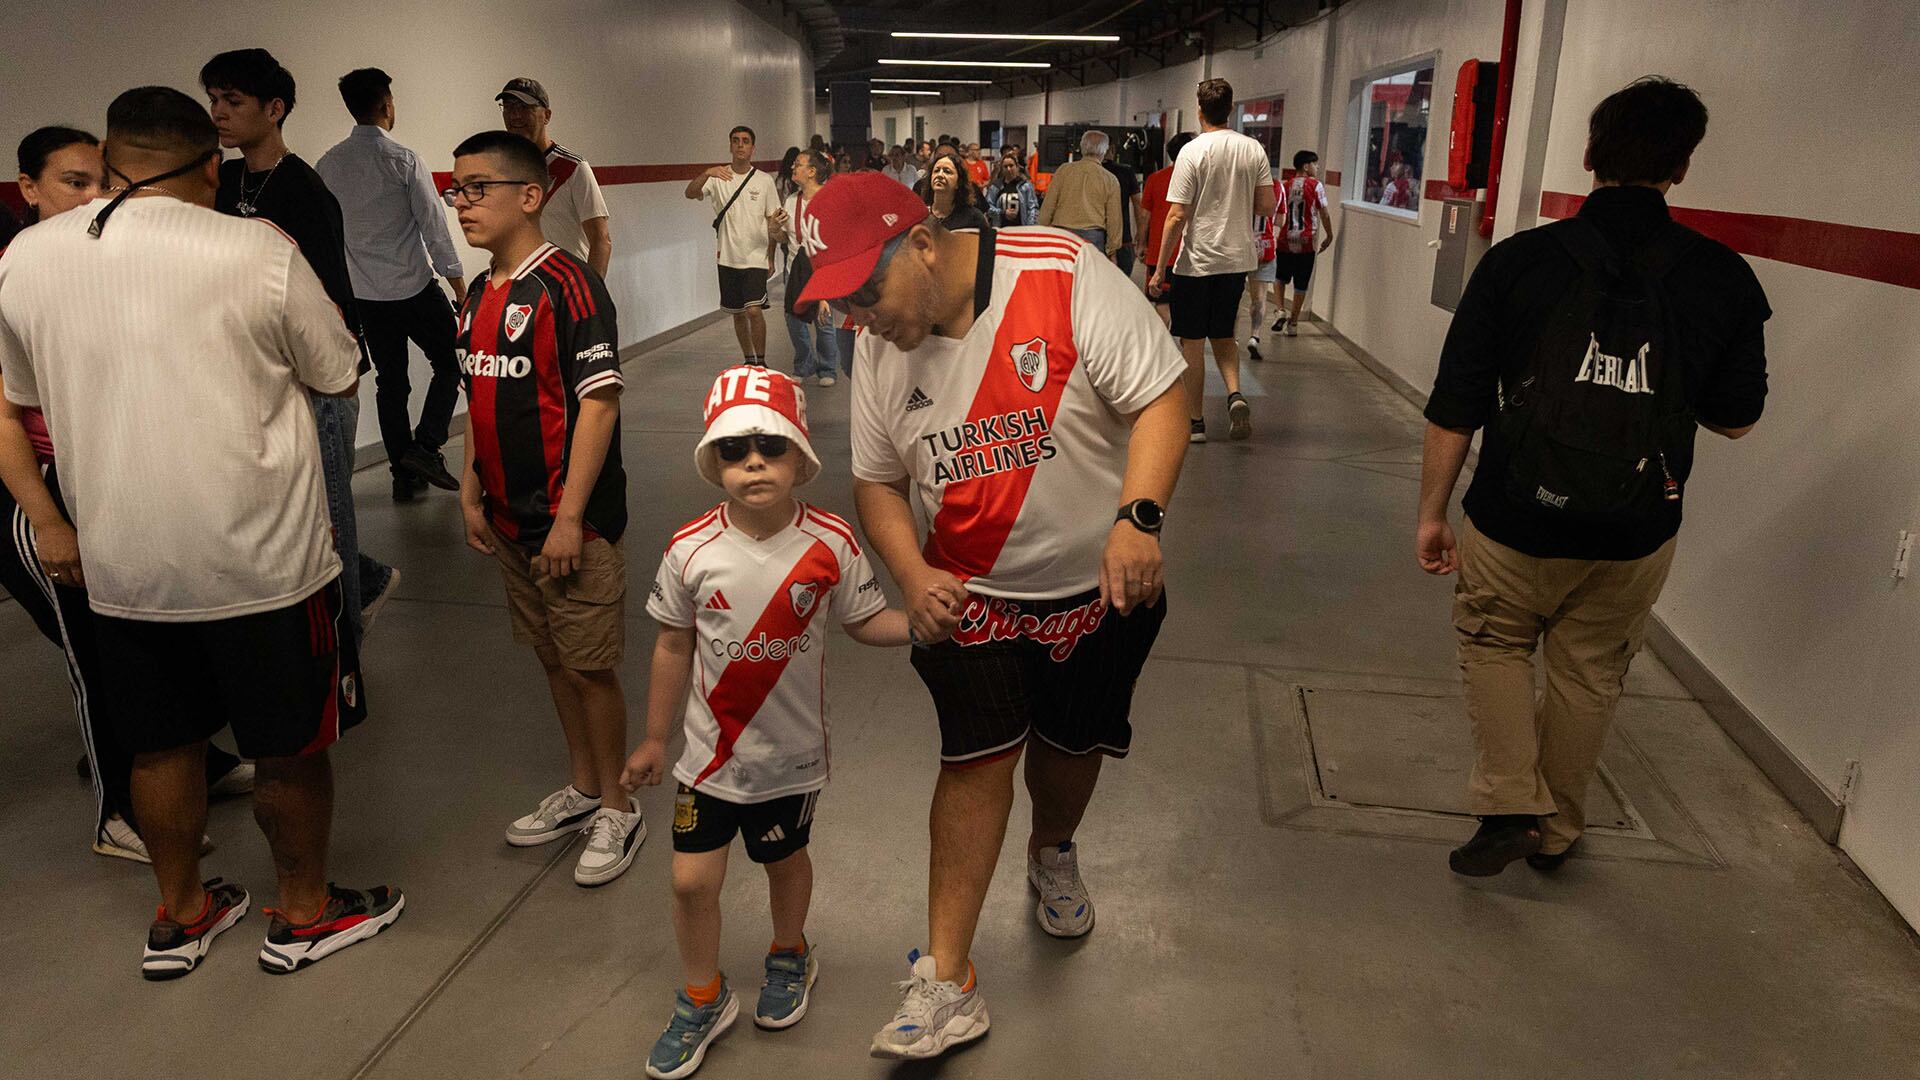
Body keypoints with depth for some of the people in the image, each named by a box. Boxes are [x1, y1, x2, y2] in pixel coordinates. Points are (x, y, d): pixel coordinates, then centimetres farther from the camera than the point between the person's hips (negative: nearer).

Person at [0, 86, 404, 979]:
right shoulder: (257, 252, -13)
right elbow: (339, 375, -1)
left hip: (116, 563, 5)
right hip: (261, 558, -4)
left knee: (162, 741, 20)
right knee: (292, 745, 13)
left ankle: (179, 917, 37)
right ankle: (305, 914, 29)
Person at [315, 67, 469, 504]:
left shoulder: (328, 165, 5)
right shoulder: (403, 160, -12)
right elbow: (434, 227, -11)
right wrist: (460, 287, -5)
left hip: (364, 294, 5)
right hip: (414, 287, -5)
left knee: (389, 381, 12)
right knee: (450, 363, 11)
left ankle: (404, 475, 15)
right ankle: (426, 446, -3)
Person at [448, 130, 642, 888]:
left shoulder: (566, 285, -15)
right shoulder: (480, 296, 11)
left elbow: (599, 401, -19)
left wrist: (570, 517, -21)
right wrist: (471, 493, 14)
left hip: (570, 521, -8)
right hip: (509, 520, 8)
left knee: (591, 668, 2)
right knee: (552, 660, 18)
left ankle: (617, 811, 19)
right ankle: (582, 790, 35)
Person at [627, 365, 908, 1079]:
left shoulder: (831, 544, -14)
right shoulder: (692, 551, -13)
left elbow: (865, 621, -1)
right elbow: (673, 649, -1)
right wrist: (655, 740, 7)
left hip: (791, 752, 0)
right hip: (711, 752, 0)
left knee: (785, 858, 20)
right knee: (692, 878, 2)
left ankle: (789, 957, 51)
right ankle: (703, 999, 30)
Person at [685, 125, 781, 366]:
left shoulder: (765, 181, 2)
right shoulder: (717, 178, 1)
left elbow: (774, 220, 7)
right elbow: (690, 193, -15)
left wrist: (771, 256, 1)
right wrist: (707, 173, -33)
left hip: (756, 257, -2)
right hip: (728, 257, 2)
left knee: (754, 310, -16)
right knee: (737, 313, 11)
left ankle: (761, 362, -3)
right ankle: (748, 360, 26)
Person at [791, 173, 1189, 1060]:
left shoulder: (1065, 275, -19)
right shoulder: (880, 345, -4)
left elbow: (1161, 396, -19)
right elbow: (877, 480, 4)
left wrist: (1139, 517, -33)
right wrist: (913, 576, -13)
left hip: (1102, 583, -1)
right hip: (971, 591, 2)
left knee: (1071, 742, 14)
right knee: (979, 756, -5)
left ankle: (1052, 853, 49)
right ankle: (948, 985, 6)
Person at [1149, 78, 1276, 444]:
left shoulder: (1193, 151, -12)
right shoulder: (1254, 149, 2)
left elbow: (1177, 216, -15)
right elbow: (1267, 207, 4)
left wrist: (1160, 268, -9)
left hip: (1197, 261, -5)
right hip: (1237, 259, 5)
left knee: (1192, 342, 6)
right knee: (1223, 334, 20)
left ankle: (1196, 422, 11)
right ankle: (1235, 395, -3)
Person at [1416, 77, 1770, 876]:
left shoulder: (1518, 261, -12)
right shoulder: (1723, 279, -7)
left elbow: (1453, 412, -10)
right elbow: (1737, 420, 4)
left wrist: (1431, 513, 1)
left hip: (1514, 526, -1)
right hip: (1635, 540, 2)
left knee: (1493, 643, 24)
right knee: (1589, 675, 21)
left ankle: (1509, 803, 10)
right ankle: (1555, 831, 37)